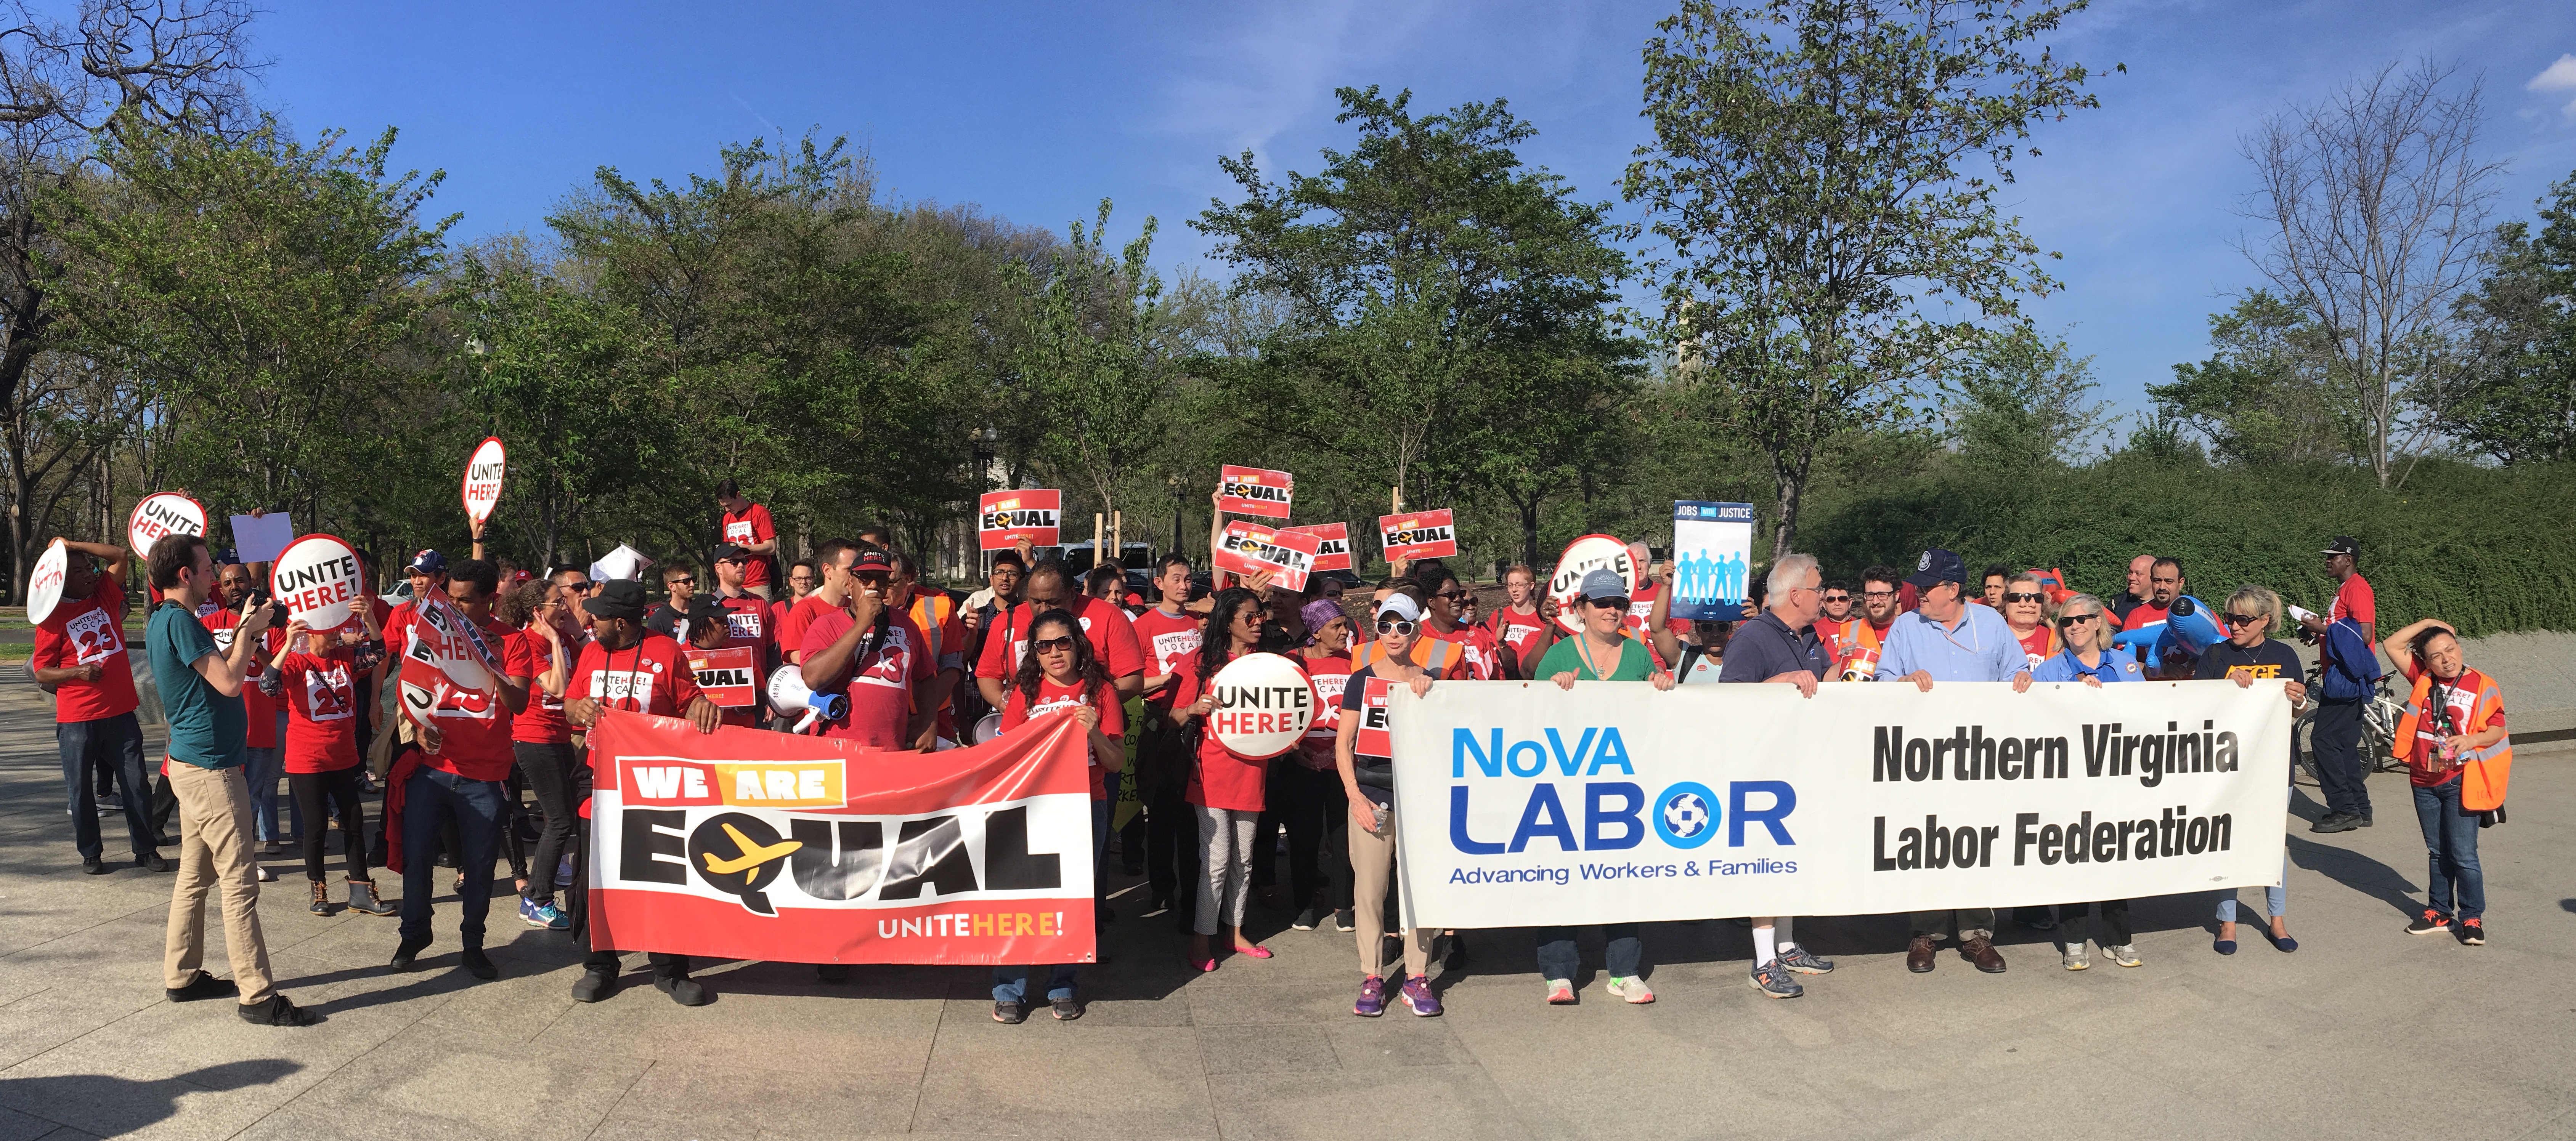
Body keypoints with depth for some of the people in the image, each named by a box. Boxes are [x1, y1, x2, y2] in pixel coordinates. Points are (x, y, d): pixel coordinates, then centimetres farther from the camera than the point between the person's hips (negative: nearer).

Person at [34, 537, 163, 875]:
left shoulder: (106, 595, 8)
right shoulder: (53, 617, -2)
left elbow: (120, 554, 0)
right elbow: (41, 672, -2)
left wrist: (72, 545, -2)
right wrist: (78, 672, -18)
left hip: (121, 712, 3)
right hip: (77, 720, -2)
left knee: (136, 784, 3)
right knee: (80, 789, 6)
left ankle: (146, 850, 11)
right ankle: (91, 853, 19)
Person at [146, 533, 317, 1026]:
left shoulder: (163, 620, 13)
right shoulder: (179, 621, -18)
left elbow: (217, 672, 16)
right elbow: (229, 682, -23)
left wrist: (247, 631, 8)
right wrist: (250, 629, -11)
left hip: (192, 764, 10)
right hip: (211, 768, -10)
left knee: (194, 876, 17)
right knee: (238, 884, -8)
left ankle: (182, 976, 26)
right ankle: (258, 996, -6)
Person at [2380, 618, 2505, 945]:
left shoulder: (2484, 686, -5)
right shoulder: (2423, 679, 3)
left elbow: (2497, 731, -5)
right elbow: (2392, 645, 3)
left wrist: (2471, 740, -24)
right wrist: (2426, 623, 0)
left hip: (2461, 784, -4)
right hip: (2425, 782, 4)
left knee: (2463, 855, -2)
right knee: (2437, 852, 15)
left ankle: (2472, 918, 11)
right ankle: (2440, 912, 25)